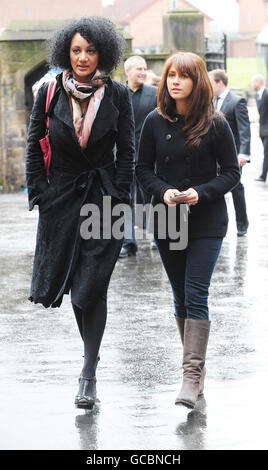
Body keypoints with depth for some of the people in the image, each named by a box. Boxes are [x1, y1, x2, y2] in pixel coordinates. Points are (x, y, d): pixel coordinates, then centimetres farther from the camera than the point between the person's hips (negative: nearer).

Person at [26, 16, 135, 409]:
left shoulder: (117, 95, -2)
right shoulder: (50, 93, 0)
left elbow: (127, 151, 1)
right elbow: (34, 146, 6)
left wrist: (117, 197, -5)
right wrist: (39, 192, -1)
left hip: (104, 198, -2)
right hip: (61, 197, 2)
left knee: (93, 285, -5)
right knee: (72, 279, 7)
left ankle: (89, 374, -1)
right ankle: (91, 347, 33)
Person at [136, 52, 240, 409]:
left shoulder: (215, 124, -6)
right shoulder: (155, 122, 1)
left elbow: (231, 172, -2)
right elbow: (143, 168, 6)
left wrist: (201, 192, -18)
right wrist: (163, 191, -13)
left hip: (207, 222, -3)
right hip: (166, 220, 3)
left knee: (196, 295, -11)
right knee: (181, 296, 10)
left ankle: (193, 374, -13)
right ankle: (195, 366, 21)